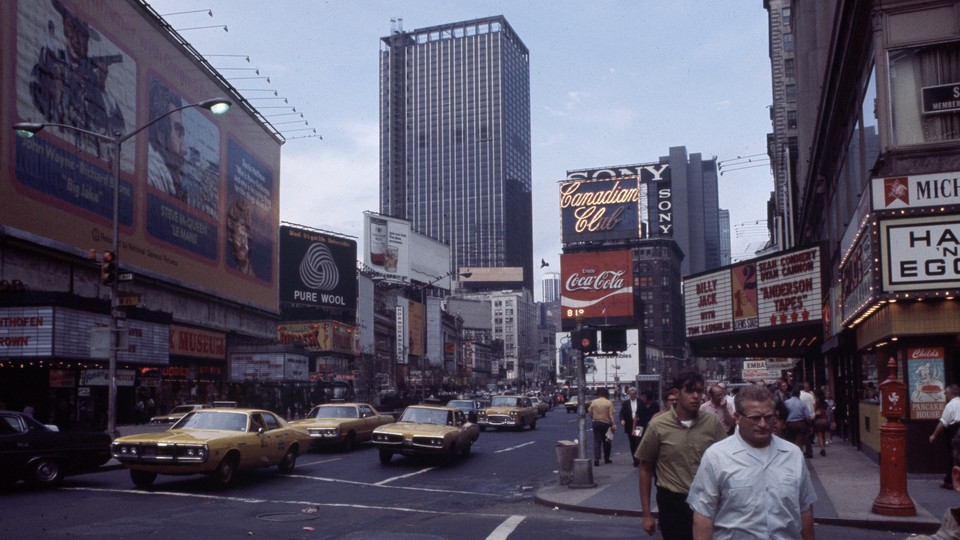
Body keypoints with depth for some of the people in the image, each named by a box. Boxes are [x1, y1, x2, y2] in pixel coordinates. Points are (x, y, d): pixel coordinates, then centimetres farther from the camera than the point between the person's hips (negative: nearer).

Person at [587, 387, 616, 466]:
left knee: (597, 441, 1)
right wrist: (613, 424, -12)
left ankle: (596, 458, -13)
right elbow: (611, 415, -12)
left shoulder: (593, 402, -2)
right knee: (606, 442, 13)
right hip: (606, 423, -1)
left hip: (595, 423, 1)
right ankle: (606, 458, 20)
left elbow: (589, 412, 1)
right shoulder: (609, 403, -7)